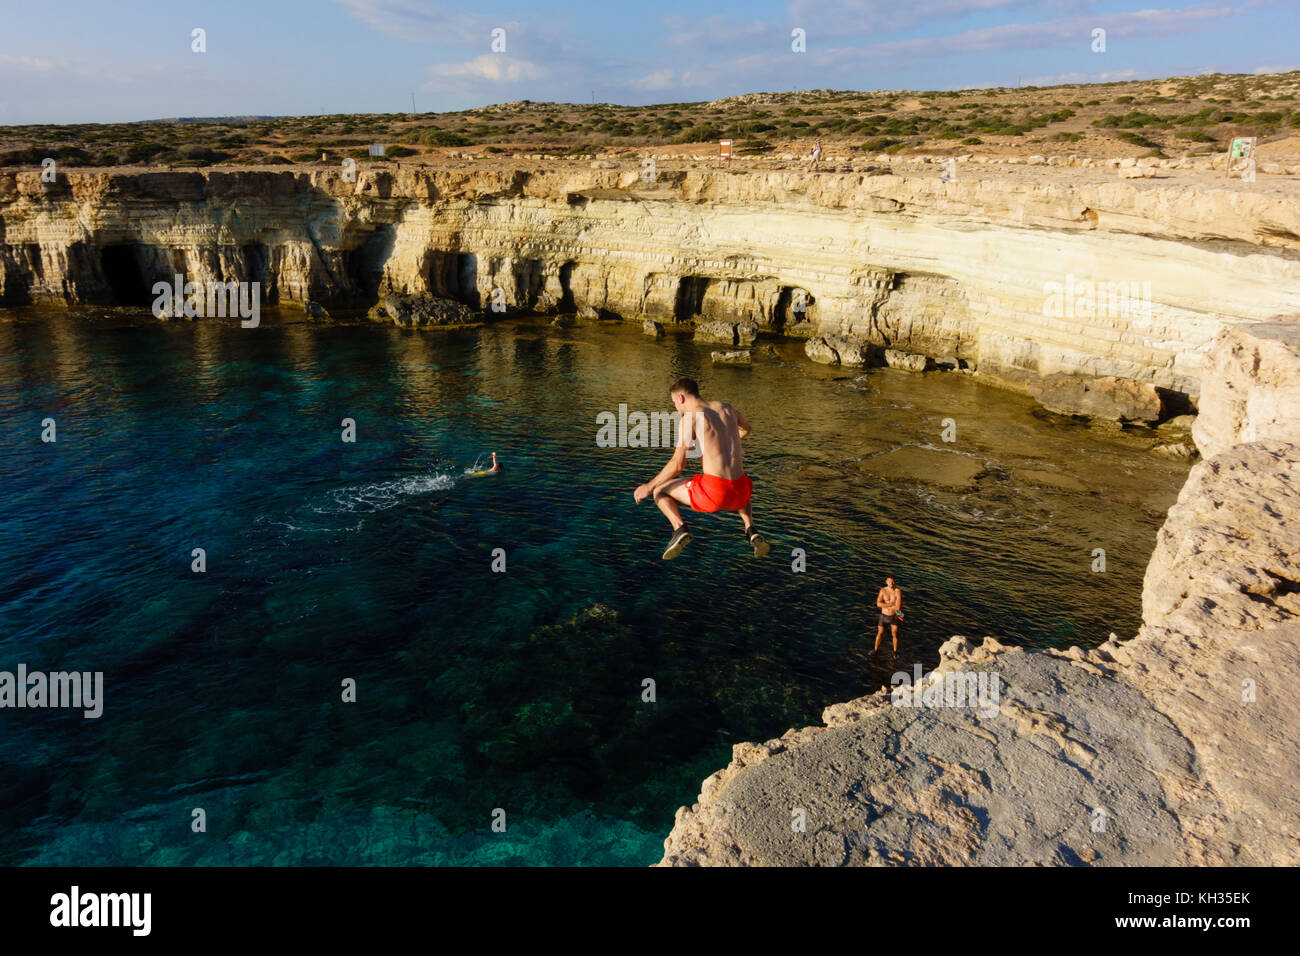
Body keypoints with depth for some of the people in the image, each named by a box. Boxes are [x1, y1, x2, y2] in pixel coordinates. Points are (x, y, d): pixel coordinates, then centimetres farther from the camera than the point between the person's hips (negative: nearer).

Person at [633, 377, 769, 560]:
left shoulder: (690, 417, -3)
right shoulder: (726, 408, 15)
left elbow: (677, 464, -8)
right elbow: (747, 428, 38)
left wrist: (648, 487, 4)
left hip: (713, 491, -5)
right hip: (738, 493, 6)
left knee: (659, 490, 15)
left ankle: (679, 528, -7)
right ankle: (751, 530, 17)